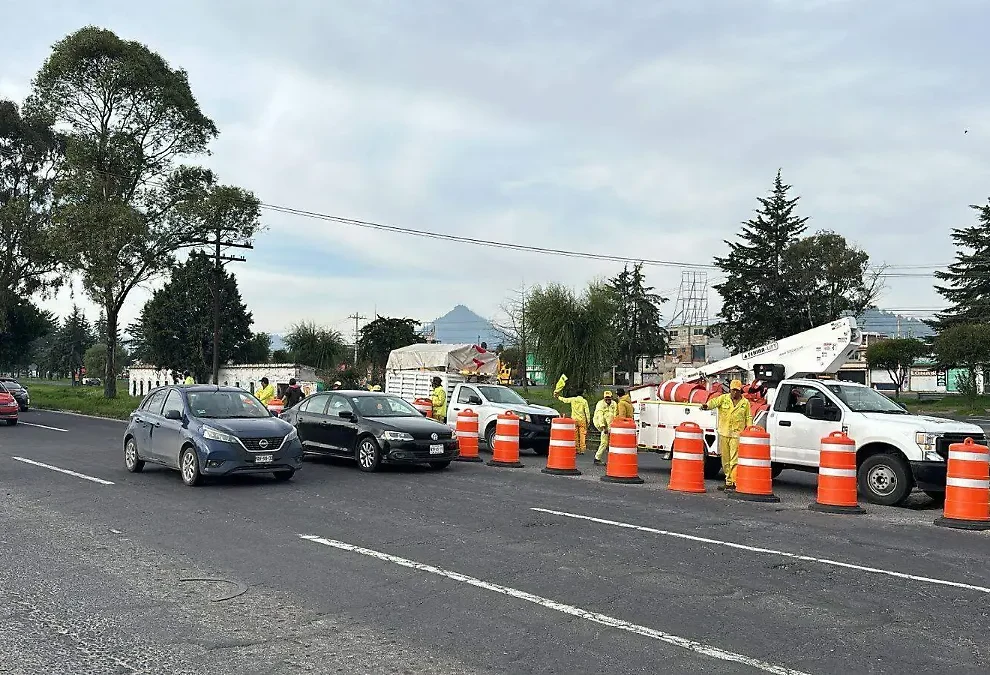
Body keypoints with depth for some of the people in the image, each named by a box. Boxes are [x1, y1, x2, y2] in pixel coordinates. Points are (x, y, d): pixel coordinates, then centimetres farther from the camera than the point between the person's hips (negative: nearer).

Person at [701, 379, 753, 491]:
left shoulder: (745, 403, 7)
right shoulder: (723, 398, 6)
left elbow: (748, 418, 12)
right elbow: (714, 402, -14)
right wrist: (707, 406, -35)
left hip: (737, 434, -2)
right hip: (724, 433, 2)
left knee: (734, 460, -9)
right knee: (725, 459, 8)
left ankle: (733, 482, -10)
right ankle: (728, 481, 17)